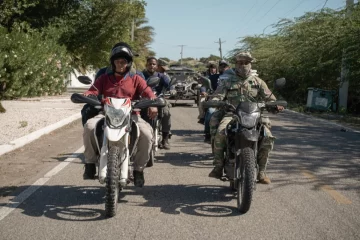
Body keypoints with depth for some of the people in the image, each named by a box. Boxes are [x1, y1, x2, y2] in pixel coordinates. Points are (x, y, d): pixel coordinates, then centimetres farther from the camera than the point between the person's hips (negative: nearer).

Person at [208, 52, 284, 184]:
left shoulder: (257, 81, 15)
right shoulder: (228, 80, 12)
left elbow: (269, 97, 11)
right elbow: (218, 95, -1)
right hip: (231, 114, -1)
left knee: (268, 138, -21)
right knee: (220, 133, -32)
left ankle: (261, 171, -8)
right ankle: (218, 166, -18)